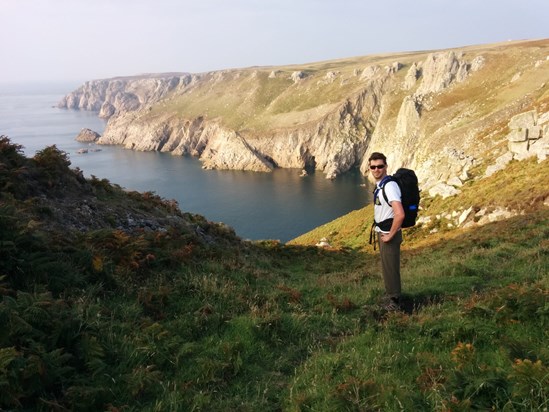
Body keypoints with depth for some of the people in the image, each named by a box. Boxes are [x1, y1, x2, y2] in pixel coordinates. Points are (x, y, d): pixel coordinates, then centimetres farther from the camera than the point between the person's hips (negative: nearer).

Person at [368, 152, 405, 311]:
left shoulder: (389, 186, -24)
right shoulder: (379, 185, 7)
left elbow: (400, 214, -34)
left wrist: (390, 235, -23)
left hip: (389, 234, -10)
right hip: (382, 232, 10)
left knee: (390, 268, 2)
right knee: (386, 266, 21)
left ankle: (394, 301, 15)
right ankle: (389, 296, 36)